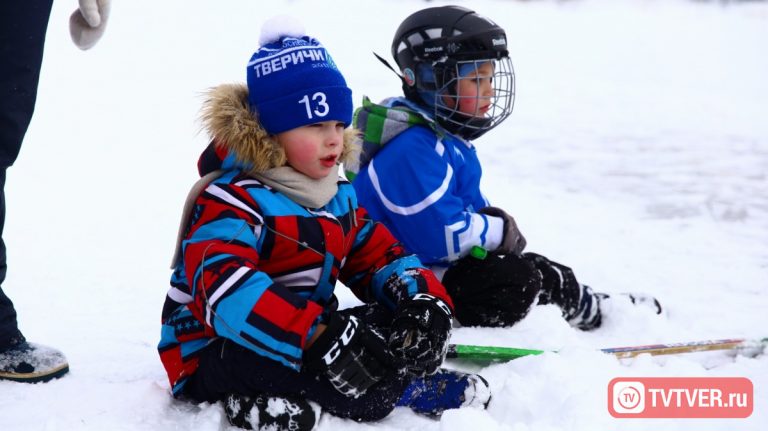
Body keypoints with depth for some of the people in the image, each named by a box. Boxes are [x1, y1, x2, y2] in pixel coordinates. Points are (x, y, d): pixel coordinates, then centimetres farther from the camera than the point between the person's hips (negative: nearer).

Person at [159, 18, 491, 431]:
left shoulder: (338, 197, 9)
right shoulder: (230, 202, -20)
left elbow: (380, 256, 11)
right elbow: (224, 289, -38)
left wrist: (425, 298, -14)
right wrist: (318, 338, -49)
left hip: (305, 343, 9)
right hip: (212, 360, -9)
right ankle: (404, 392, -13)